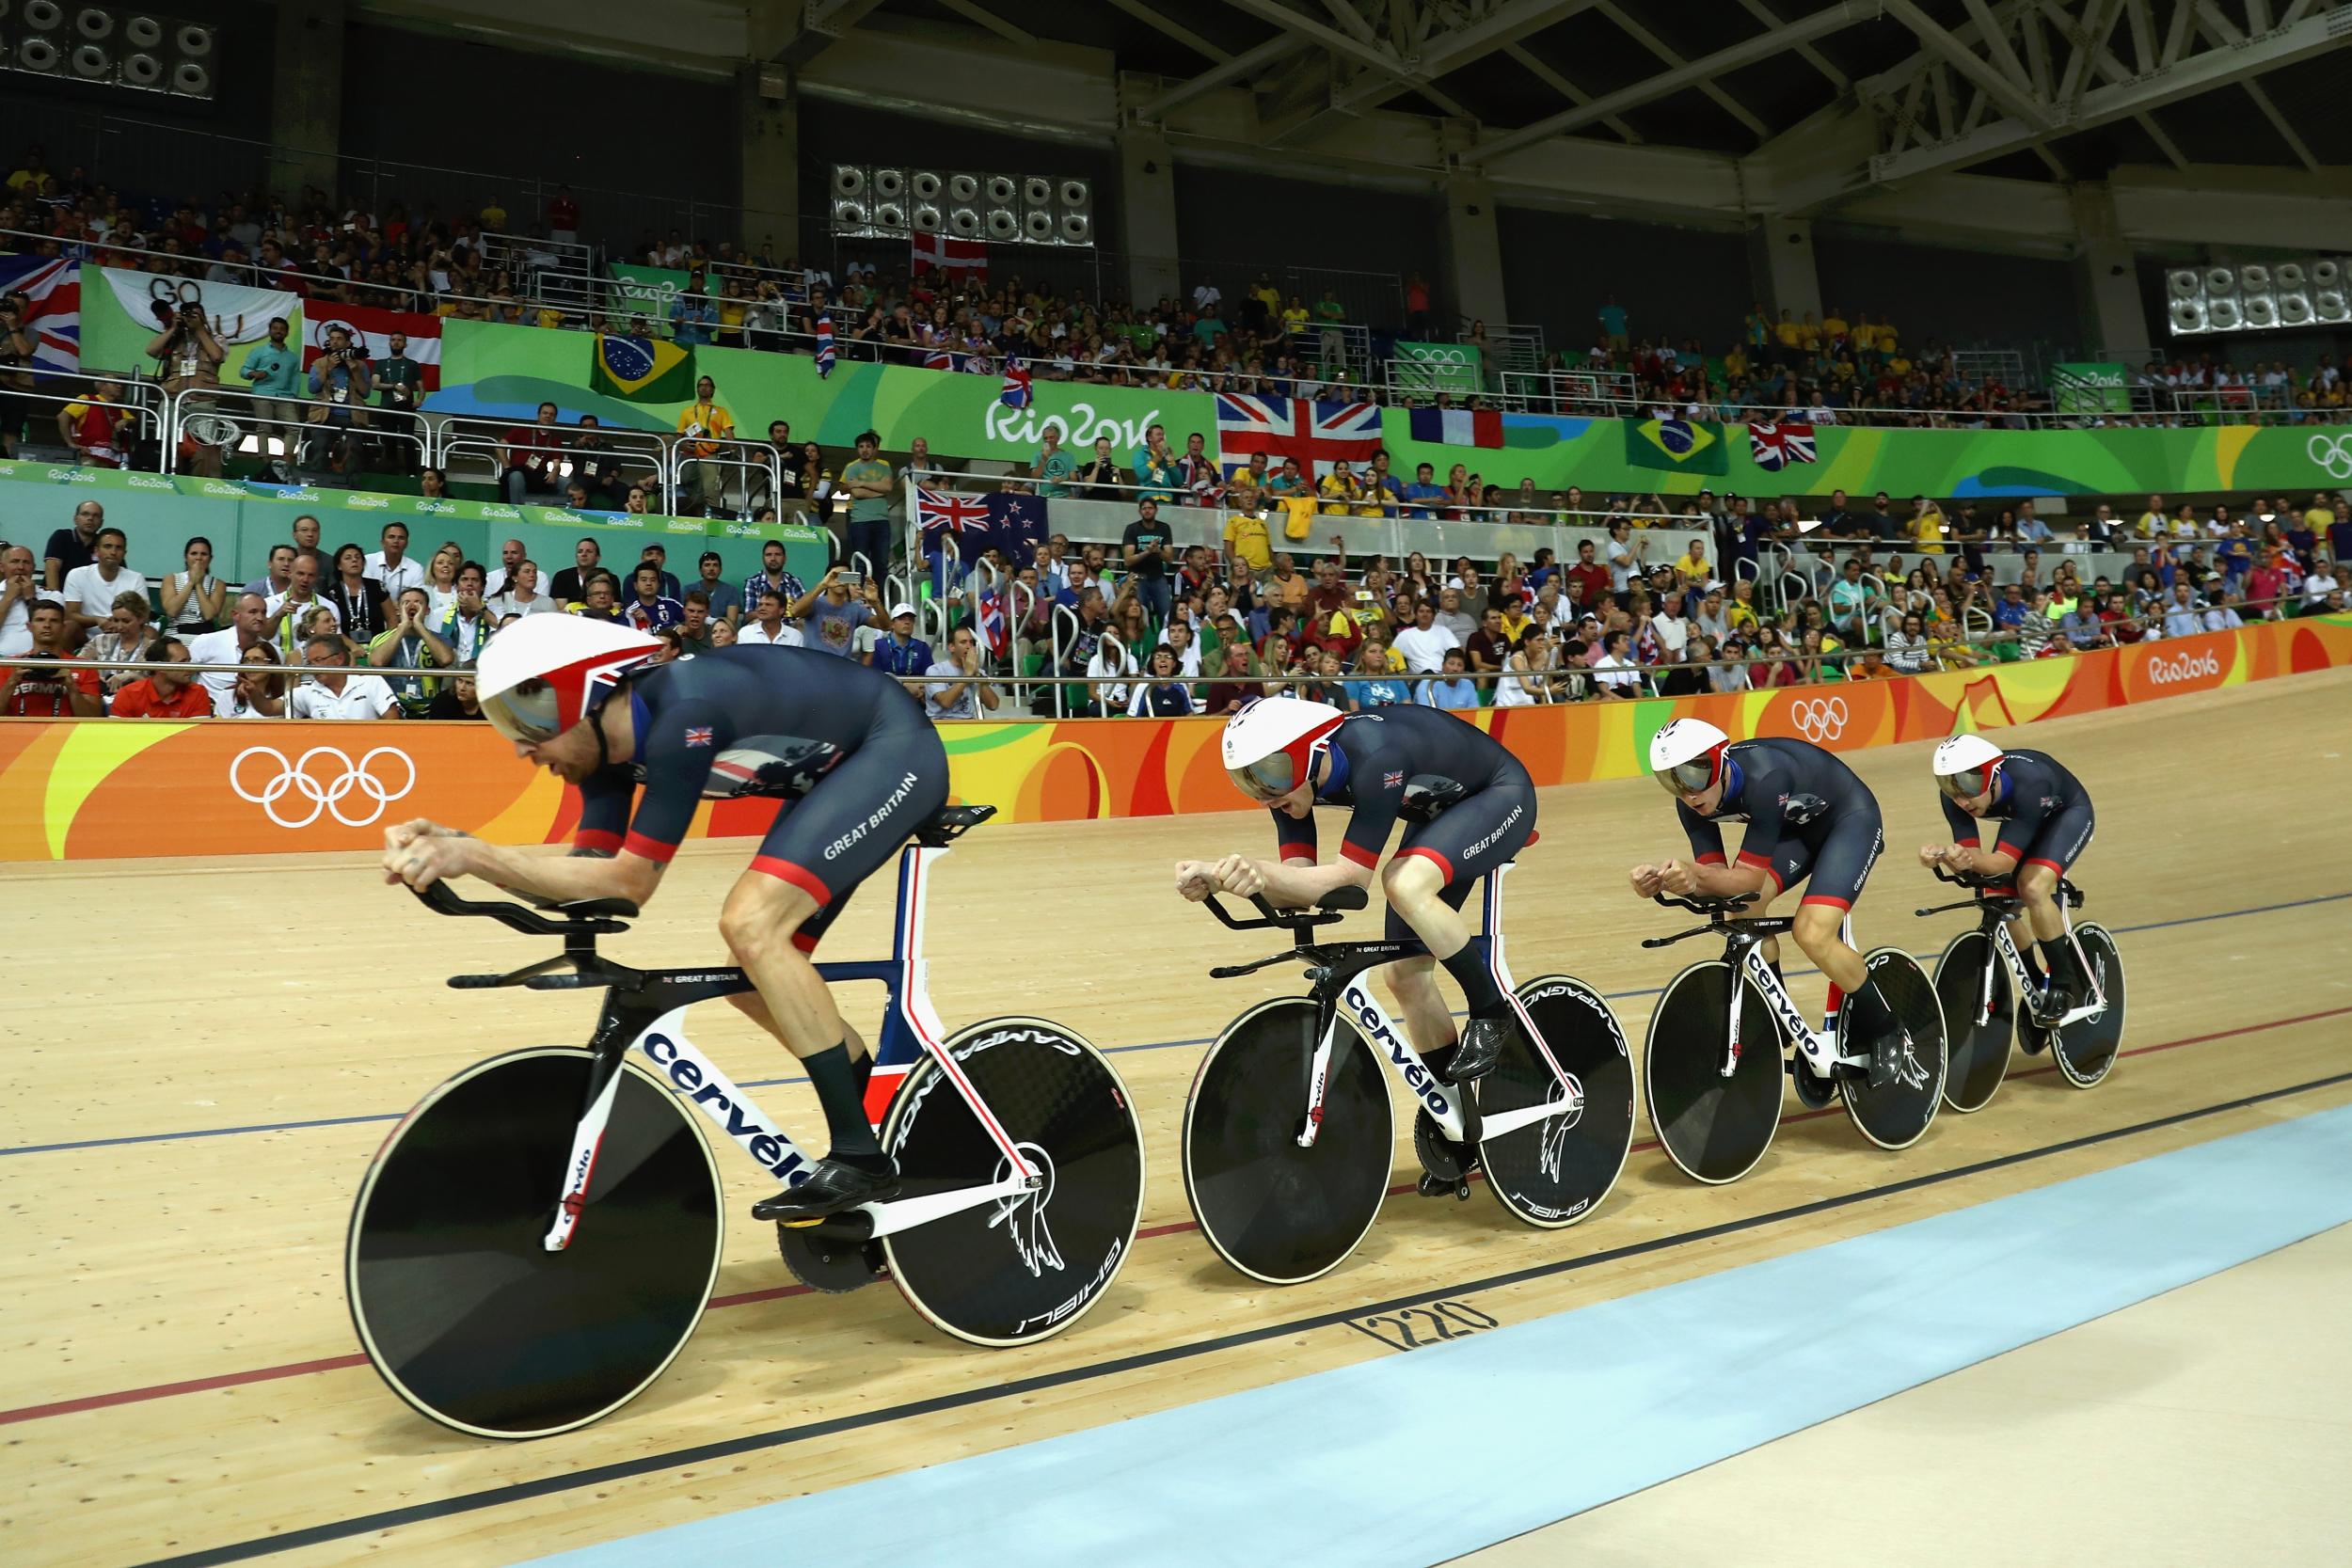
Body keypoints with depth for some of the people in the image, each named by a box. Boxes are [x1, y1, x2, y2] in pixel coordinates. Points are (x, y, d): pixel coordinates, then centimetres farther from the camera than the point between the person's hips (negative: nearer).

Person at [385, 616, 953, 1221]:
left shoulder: (678, 720, -31)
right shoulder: (609, 738, -4)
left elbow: (629, 882, -28)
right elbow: (591, 876, -5)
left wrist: (476, 855, -31)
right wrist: (455, 847, -17)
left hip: (895, 749, -9)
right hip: (836, 771, 10)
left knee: (750, 924, -24)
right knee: (755, 978, 6)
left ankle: (860, 1158, -17)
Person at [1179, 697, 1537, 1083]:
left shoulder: (1374, 758, -38)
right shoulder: (1291, 775, -16)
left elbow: (1351, 876, -39)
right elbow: (1298, 886, -20)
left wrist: (1262, 871, -53)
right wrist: (1219, 876, -38)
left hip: (1501, 795, -8)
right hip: (1441, 809, 8)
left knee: (1405, 884, -35)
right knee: (1404, 974, 0)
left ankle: (1491, 1014, -13)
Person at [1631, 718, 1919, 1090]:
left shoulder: (1763, 780, -38)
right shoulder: (1692, 800, -18)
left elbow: (1751, 878, -36)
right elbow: (1718, 878, -19)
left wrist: (1695, 874, -54)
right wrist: (1671, 878, -38)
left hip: (1850, 819, -6)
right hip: (1796, 826, 7)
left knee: (1812, 933, -23)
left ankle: (1888, 1036, 1)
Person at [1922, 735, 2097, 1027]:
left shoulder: (2028, 783, -42)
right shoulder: (1955, 794, -28)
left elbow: (2005, 861, -41)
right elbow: (1969, 856, -29)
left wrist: (1972, 859, -61)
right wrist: (1946, 856, -51)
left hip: (2068, 813, -5)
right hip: (2021, 818, 5)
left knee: (2033, 888, -28)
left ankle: (2065, 985, -10)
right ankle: (2036, 986, 15)